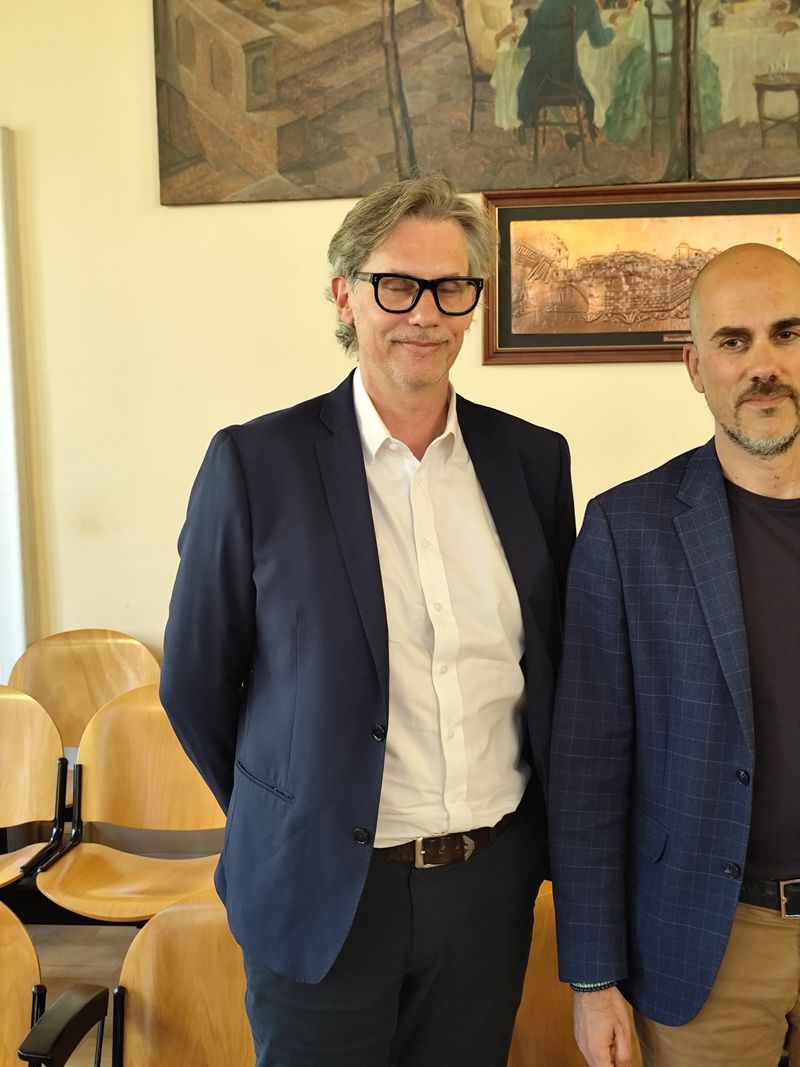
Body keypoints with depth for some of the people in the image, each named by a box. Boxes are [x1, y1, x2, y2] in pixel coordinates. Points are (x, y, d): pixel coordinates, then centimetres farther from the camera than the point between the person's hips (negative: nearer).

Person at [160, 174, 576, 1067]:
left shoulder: (533, 459, -1)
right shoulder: (255, 464, -11)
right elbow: (194, 685, -3)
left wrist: (528, 834, 12)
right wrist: (292, 826, 6)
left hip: (492, 885, 3)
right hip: (322, 893, -3)